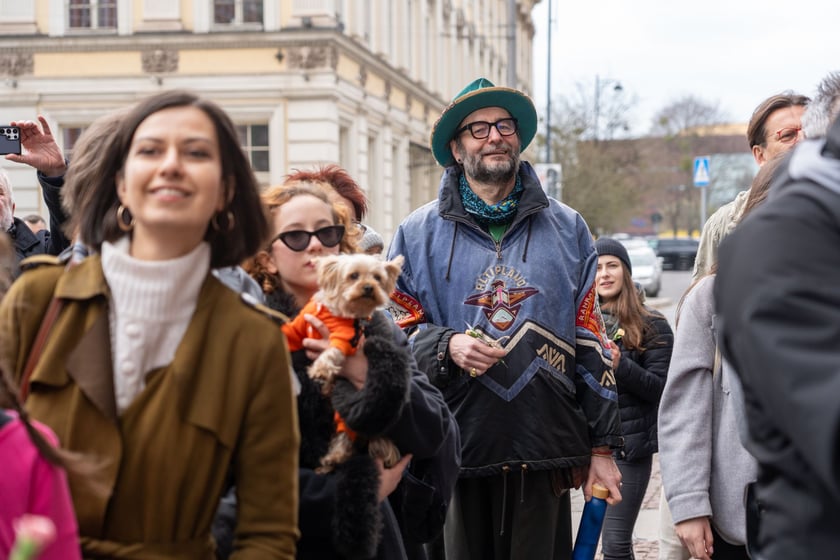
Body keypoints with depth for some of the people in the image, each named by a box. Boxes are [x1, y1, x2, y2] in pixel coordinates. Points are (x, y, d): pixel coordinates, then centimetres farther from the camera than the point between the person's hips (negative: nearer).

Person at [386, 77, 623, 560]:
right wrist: (448, 346, -12)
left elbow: (591, 343, 11)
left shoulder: (566, 229, 13)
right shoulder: (418, 235, 9)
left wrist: (602, 447, 7)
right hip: (453, 452, -1)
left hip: (545, 453, 1)